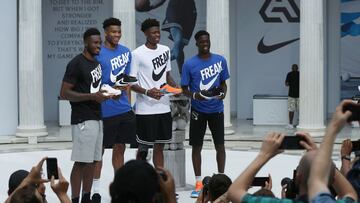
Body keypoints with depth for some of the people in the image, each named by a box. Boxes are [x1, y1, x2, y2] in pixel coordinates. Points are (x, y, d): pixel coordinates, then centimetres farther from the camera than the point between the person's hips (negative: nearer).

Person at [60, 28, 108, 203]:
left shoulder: (97, 63, 14)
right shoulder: (76, 64, -12)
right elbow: (64, 93, -16)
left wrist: (105, 93, 6)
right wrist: (92, 96, -22)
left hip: (96, 118, 8)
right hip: (83, 120, -8)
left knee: (92, 161, 11)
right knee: (81, 162, -7)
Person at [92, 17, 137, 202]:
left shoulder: (126, 52, 9)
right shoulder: (98, 53, -10)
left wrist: (128, 103, 15)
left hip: (124, 110, 6)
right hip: (105, 110, -6)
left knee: (120, 149, 12)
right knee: (99, 150, 3)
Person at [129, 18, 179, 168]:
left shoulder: (165, 50, 11)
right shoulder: (137, 54, -9)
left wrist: (175, 87, 2)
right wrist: (147, 92, -24)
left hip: (163, 108, 6)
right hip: (145, 109, -6)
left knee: (159, 146, 11)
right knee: (143, 146, 0)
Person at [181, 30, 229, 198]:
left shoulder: (220, 60, 1)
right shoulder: (190, 64, -6)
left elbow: (223, 83, 11)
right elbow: (184, 88, -1)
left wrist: (223, 93, -11)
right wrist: (194, 95, -21)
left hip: (216, 110, 2)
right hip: (198, 111, -2)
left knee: (219, 145, 5)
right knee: (197, 146, 4)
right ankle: (198, 183, 13)